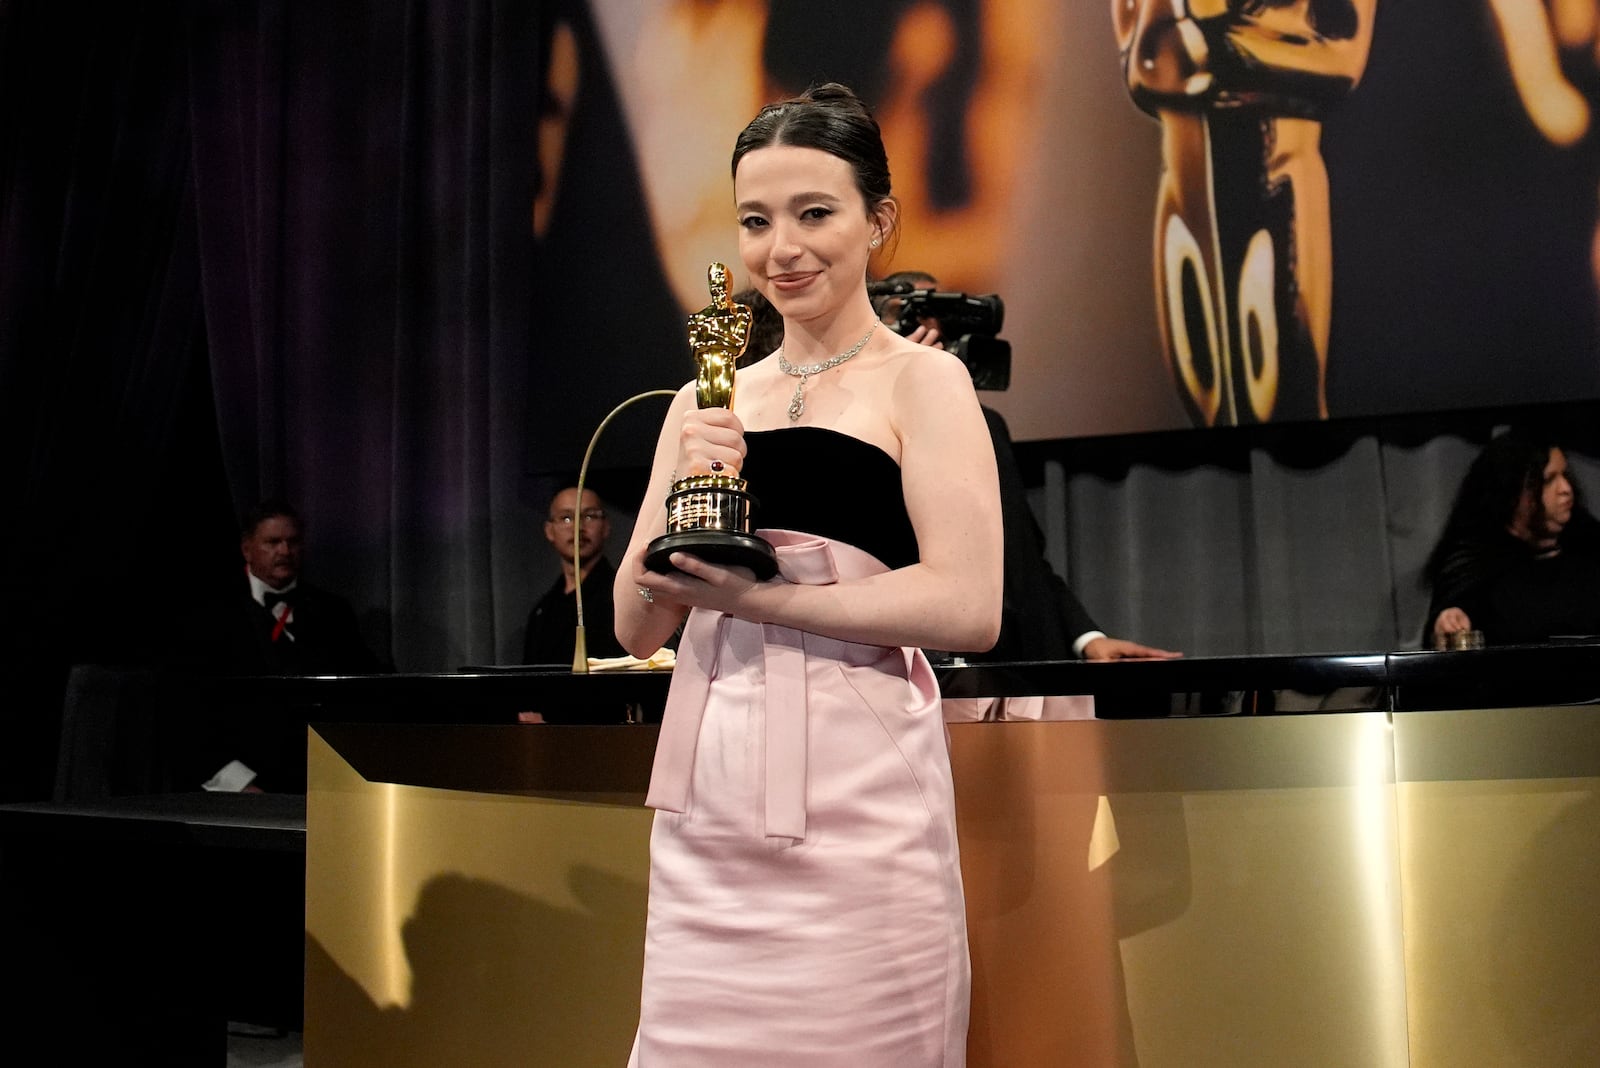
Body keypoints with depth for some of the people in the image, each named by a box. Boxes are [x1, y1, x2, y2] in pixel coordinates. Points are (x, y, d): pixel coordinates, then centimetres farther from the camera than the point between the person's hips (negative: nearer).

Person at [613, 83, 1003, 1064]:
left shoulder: (923, 380, 0)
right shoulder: (707, 402, 14)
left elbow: (969, 606, -12)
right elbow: (636, 630, 11)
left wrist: (750, 594, -13)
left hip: (853, 793, -4)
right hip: (707, 798, 5)